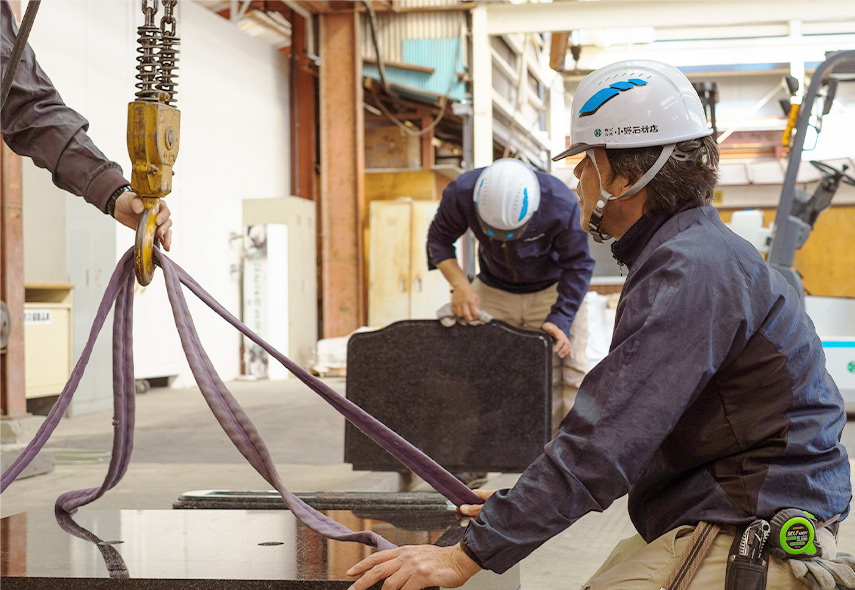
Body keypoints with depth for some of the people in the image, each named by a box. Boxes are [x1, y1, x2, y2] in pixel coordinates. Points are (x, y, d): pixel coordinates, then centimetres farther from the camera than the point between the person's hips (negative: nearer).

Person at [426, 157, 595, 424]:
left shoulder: (562, 205, -31)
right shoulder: (461, 194, -28)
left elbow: (577, 267, -16)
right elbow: (439, 240, -9)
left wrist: (560, 320, -25)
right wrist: (459, 285, -25)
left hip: (551, 291, -2)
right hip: (492, 291, 2)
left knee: (566, 380, -12)